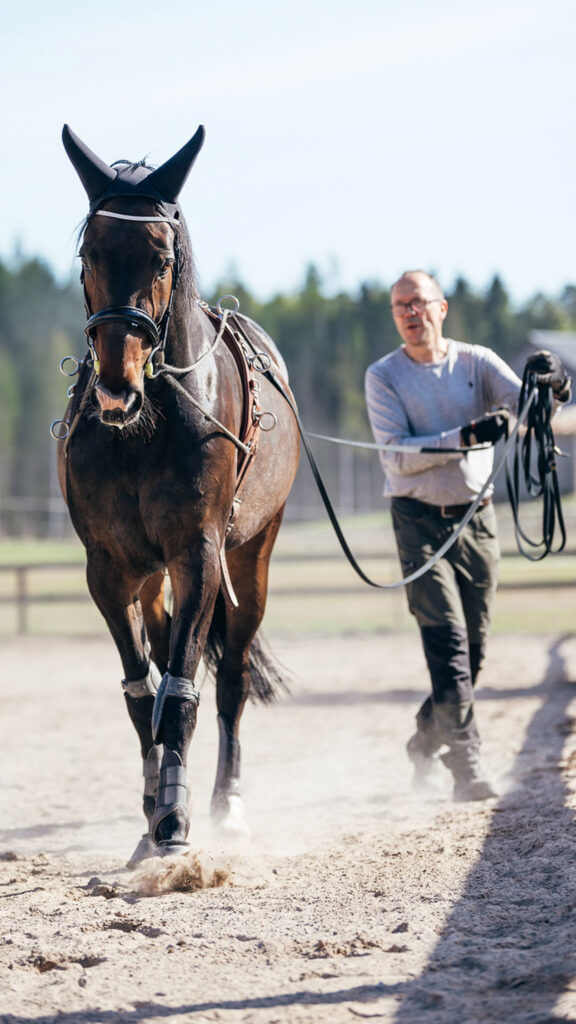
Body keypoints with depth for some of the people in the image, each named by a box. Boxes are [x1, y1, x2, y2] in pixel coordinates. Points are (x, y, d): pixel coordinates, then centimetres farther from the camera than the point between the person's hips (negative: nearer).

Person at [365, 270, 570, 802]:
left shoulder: (477, 361, 3)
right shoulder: (383, 376, -3)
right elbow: (396, 456, -14)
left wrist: (553, 385, -35)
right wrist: (465, 436, -26)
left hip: (476, 517, 3)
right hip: (420, 520, -3)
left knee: (475, 645, 9)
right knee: (447, 640, -14)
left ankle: (427, 739, 32)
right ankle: (466, 764, -17)